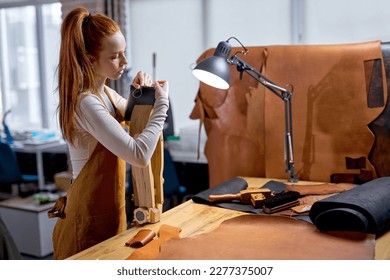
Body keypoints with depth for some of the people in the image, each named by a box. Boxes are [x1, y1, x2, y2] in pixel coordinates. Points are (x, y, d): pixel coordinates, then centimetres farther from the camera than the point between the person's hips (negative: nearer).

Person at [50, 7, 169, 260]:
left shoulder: (106, 93, 5)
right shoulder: (85, 103, -25)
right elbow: (139, 155, -33)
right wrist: (161, 103, -22)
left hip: (108, 215, 9)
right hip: (89, 224, -9)